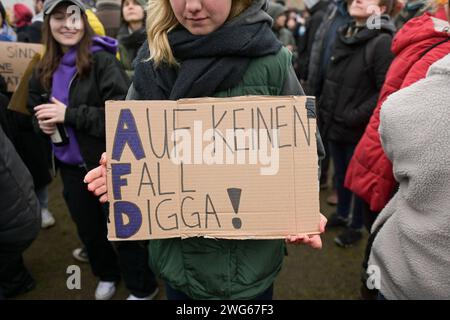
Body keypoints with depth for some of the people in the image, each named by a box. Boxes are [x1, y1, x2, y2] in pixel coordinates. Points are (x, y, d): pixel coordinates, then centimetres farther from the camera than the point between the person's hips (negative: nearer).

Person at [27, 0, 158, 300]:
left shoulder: (103, 61, -16)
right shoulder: (45, 70, 5)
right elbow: (35, 108, 20)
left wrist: (69, 114, -23)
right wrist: (42, 122, -3)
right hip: (71, 166, 6)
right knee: (88, 229, 22)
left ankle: (142, 287, 32)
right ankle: (107, 274, 48)